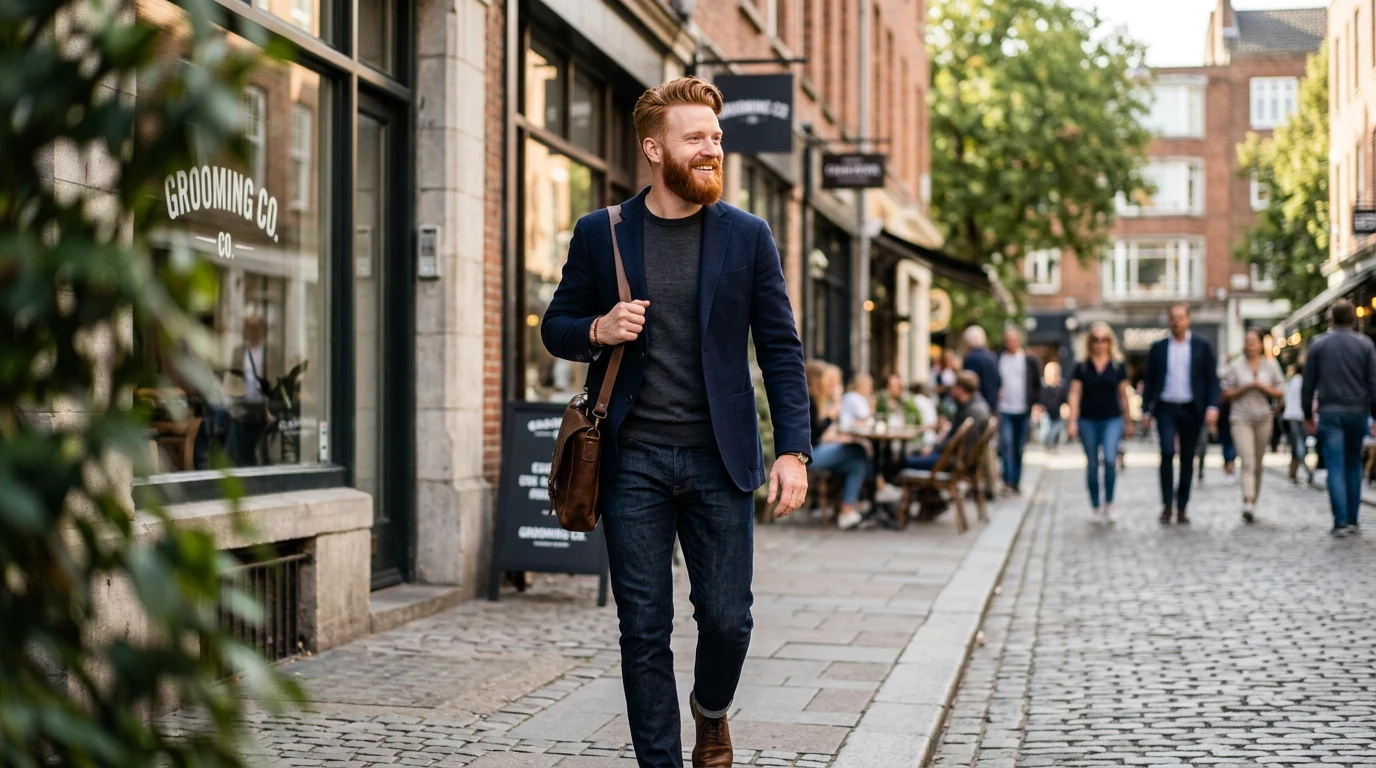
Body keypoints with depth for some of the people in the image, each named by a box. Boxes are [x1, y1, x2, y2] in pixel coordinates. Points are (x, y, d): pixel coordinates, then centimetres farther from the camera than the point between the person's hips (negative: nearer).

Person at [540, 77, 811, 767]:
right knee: (644, 629, 2)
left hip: (719, 458, 0)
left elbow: (781, 350, 4)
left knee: (727, 619, 3)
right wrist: (596, 330, -12)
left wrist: (793, 450, -5)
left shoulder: (747, 236, 4)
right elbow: (555, 327, 12)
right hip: (632, 459, 0)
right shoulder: (599, 234, 4)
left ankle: (710, 712, 35)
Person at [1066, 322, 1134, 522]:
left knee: (1110, 459, -18)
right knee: (1092, 464, 6)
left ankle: (1108, 503, -5)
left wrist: (1128, 422, 14)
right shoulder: (1081, 367, 3)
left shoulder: (1118, 366, 5)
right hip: (1088, 421, 1)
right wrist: (1072, 421, -6)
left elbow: (1123, 395, 10)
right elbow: (1075, 394, 2)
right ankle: (1095, 506, 16)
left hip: (1112, 420, -1)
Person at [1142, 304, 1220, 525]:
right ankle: (1167, 504, -7)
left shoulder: (1202, 347, 6)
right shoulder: (1158, 348, 8)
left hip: (1191, 410, 1)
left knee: (1187, 459, 5)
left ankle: (1182, 508, 12)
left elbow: (1212, 379, 3)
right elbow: (1150, 381, 10)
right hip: (1166, 409, -1)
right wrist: (1146, 410, 4)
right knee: (1167, 452, -18)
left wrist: (1212, 407, -9)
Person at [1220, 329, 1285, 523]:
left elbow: (1279, 392, 7)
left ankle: (1254, 503, 20)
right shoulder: (1236, 367, 2)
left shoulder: (1271, 366, 7)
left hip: (1263, 418, 2)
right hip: (1241, 419, -2)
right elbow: (1227, 394, 3)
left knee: (1258, 464, 9)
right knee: (1247, 462, -16)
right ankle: (1248, 504, -27)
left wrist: (1263, 387, -11)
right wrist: (1245, 387, -12)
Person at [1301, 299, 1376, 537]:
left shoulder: (1319, 344, 1)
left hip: (1330, 413, -1)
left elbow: (1309, 383, 3)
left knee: (1336, 468, -3)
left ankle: (1341, 522, -12)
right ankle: (1352, 520, 14)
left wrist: (1308, 414, 11)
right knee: (1354, 465, 14)